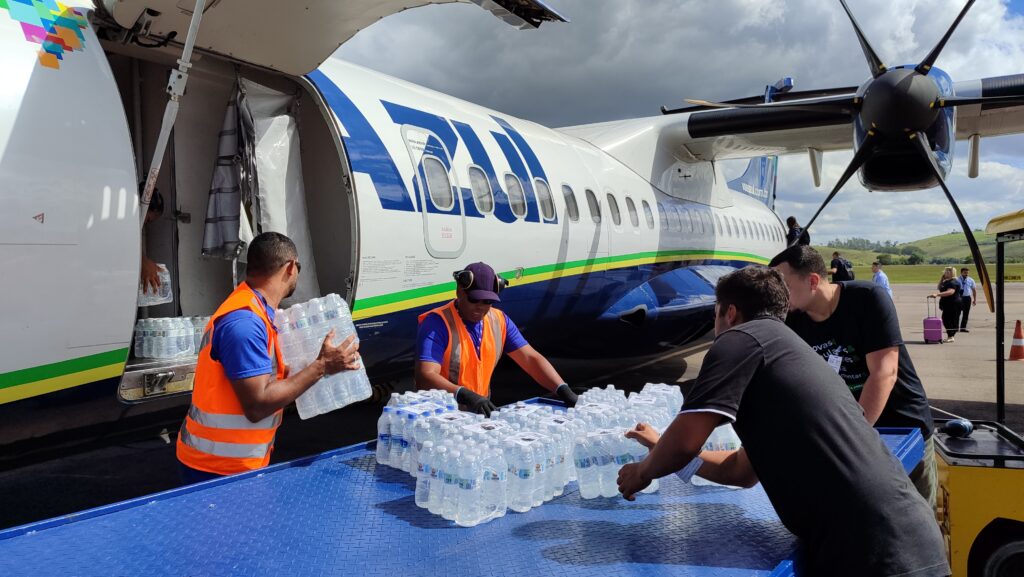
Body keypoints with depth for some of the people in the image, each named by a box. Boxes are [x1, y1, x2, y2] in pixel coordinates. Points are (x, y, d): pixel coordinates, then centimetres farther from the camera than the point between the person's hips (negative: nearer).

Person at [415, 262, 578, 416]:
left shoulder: (499, 321, 6)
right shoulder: (438, 323, -13)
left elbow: (531, 359, 6)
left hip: (481, 412, 5)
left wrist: (563, 390, -7)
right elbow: (425, 377, -23)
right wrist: (465, 395, -37)